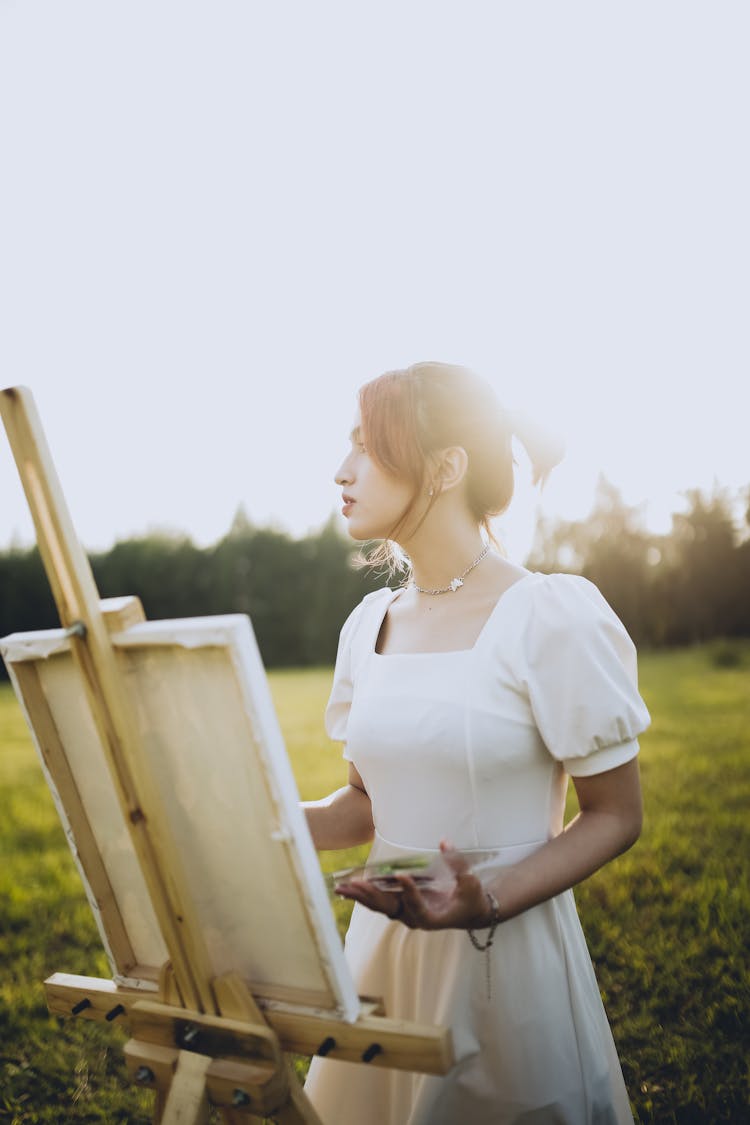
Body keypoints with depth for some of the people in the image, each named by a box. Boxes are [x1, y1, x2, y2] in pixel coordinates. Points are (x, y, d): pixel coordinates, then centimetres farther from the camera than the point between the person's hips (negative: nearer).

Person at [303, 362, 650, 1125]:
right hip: (383, 941, 5)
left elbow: (614, 816, -9)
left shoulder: (551, 617, -14)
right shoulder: (370, 624, 3)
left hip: (507, 950, -5)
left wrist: (489, 903, -23)